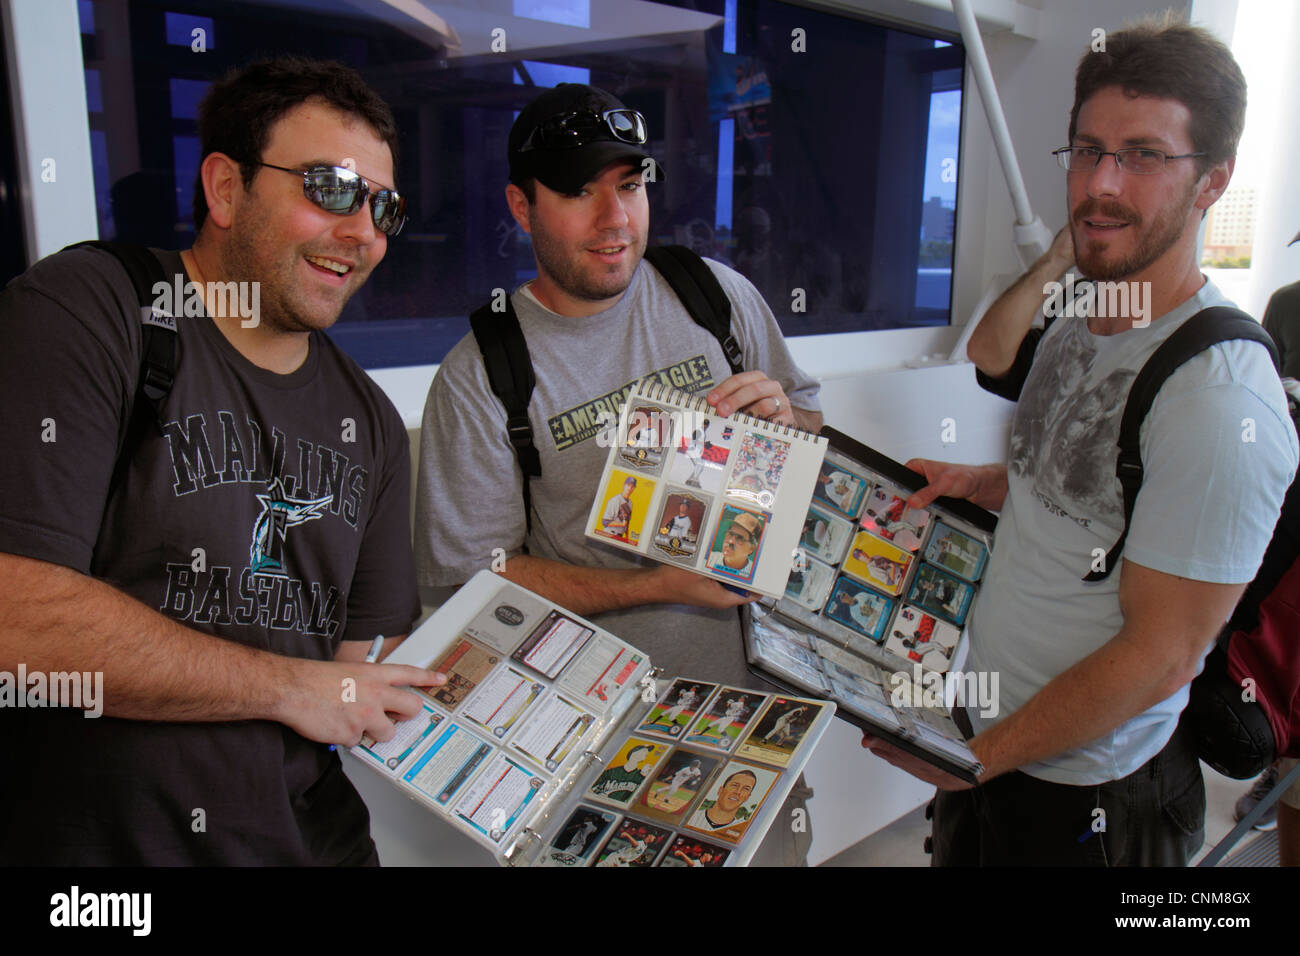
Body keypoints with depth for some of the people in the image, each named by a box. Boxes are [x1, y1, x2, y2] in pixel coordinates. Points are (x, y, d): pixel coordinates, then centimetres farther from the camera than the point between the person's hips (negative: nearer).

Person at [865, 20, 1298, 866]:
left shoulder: (1220, 402, -25)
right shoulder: (1075, 332, 1)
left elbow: (1159, 654, -23)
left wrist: (980, 757, -15)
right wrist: (975, 483, 0)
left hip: (1086, 793, -7)